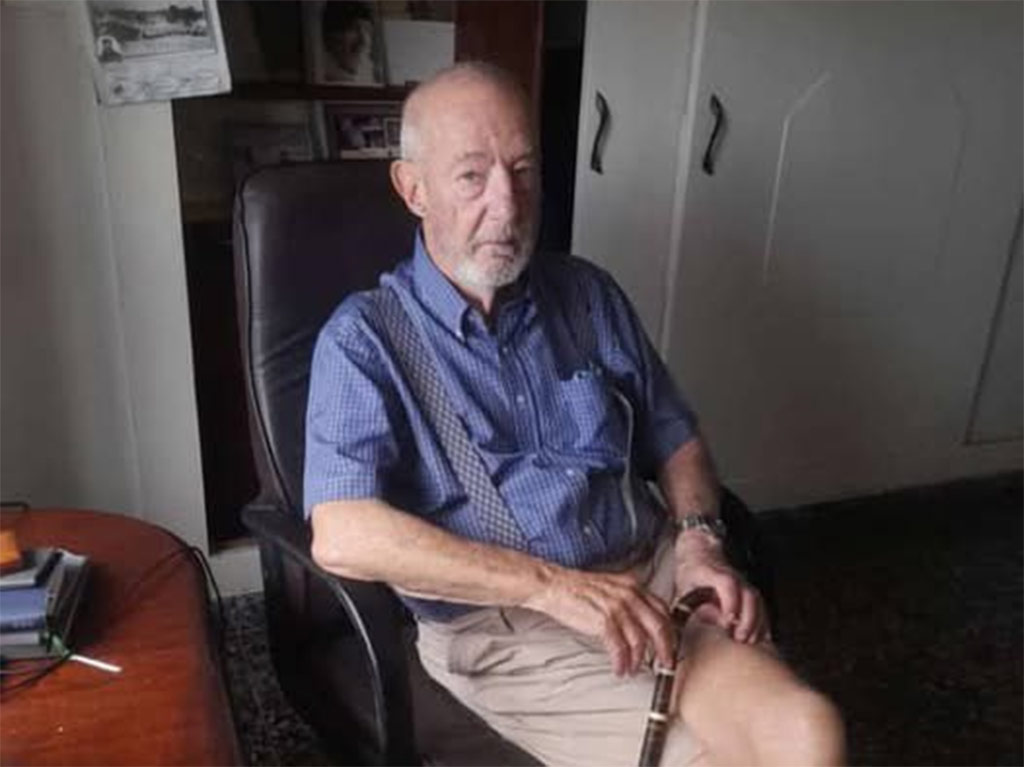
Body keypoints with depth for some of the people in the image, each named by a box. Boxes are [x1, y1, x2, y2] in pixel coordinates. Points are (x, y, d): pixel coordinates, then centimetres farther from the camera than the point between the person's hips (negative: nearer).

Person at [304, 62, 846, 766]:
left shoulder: (589, 295, 10)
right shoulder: (364, 338, -5)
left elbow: (675, 438, 18)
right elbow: (343, 536, -18)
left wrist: (698, 542, -2)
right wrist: (555, 585, -21)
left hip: (651, 577, 4)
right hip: (502, 627, -3)